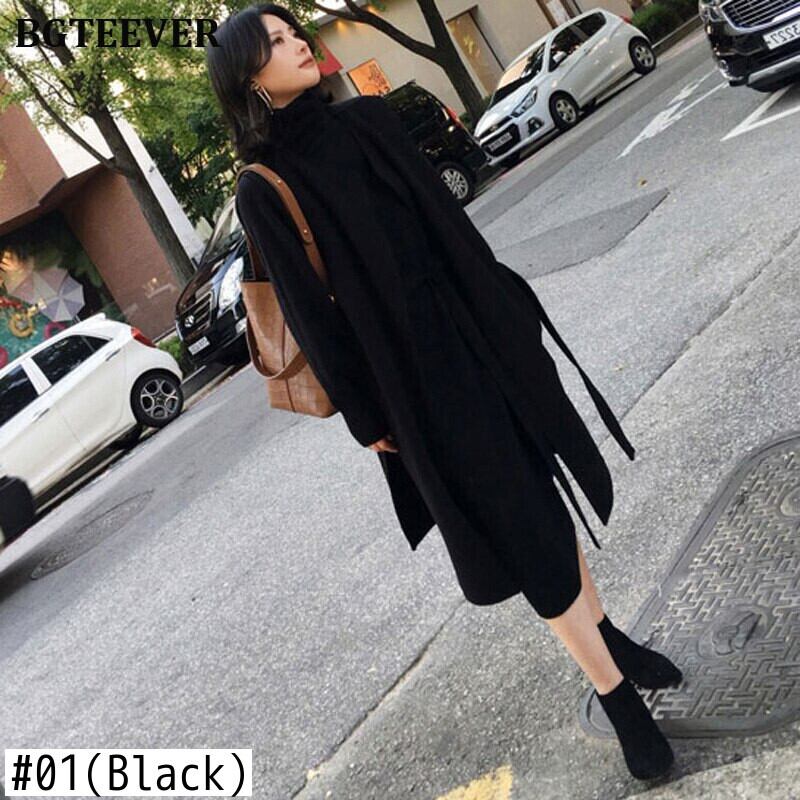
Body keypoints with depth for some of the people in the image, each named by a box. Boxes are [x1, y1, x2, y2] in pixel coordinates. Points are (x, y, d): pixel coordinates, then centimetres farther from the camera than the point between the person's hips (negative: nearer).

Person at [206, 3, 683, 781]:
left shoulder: (367, 119, 6)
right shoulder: (263, 191, -10)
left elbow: (448, 215, 12)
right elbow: (310, 310, -10)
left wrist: (512, 302, 14)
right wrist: (365, 418, -7)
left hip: (482, 331, 6)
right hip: (412, 370, -5)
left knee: (542, 482, 16)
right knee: (519, 522, 2)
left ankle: (608, 632, 39)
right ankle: (616, 695, 19)